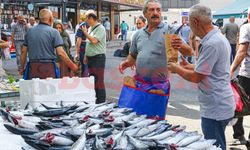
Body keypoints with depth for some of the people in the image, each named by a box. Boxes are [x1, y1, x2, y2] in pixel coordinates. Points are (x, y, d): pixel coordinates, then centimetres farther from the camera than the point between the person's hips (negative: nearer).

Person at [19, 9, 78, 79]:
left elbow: (24, 51, 11)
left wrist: (22, 68, 21)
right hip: (48, 67, -4)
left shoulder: (29, 31, 9)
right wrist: (72, 66, -3)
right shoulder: (53, 32, -5)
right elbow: (60, 53, -11)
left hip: (33, 67, 4)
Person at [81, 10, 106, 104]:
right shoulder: (90, 29, 16)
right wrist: (86, 56, 19)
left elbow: (94, 41, -22)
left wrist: (85, 33, -9)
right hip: (90, 58, 9)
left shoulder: (100, 28, -11)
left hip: (98, 58, -9)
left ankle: (101, 102, -3)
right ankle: (93, 101, 23)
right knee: (92, 81, 14)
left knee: (99, 81, -7)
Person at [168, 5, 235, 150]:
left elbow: (196, 77, -18)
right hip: (220, 105, 10)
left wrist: (176, 68, -3)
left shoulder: (211, 44, -24)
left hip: (215, 109, -10)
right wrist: (189, 66, 18)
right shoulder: (218, 37, 9)